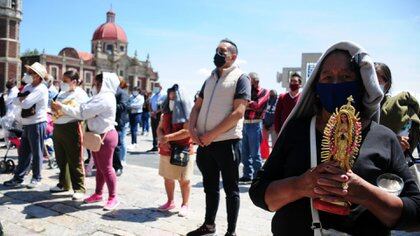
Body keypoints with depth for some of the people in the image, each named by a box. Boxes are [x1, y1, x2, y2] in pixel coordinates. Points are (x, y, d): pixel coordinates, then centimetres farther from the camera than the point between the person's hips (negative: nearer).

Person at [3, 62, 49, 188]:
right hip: (27, 124, 9)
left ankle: (36, 178, 15)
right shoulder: (28, 87, 13)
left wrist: (21, 99, -3)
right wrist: (23, 99, -11)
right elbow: (16, 101, 8)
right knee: (23, 153, 13)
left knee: (36, 153, 3)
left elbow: (25, 103, -24)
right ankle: (18, 178, 22)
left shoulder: (41, 89, -16)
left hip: (37, 124, -9)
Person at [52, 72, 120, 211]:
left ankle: (113, 198, 8)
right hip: (97, 136, 10)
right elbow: (86, 111, 11)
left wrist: (62, 107, -13)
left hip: (105, 137, -10)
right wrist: (64, 108, 4)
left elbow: (82, 112, -21)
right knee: (99, 167, 16)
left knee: (106, 168, -2)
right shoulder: (102, 97, 15)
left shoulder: (104, 98, -20)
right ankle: (98, 194, 27)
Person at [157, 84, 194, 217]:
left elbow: (187, 131, -18)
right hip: (166, 152, 6)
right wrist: (162, 140, -10)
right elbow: (159, 129, 11)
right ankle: (170, 202, 29)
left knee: (183, 180, 2)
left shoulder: (188, 114, -8)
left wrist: (168, 137, -19)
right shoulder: (166, 113, 11)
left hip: (183, 151, -5)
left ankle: (185, 205, 16)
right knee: (167, 178, 12)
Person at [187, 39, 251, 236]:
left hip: (227, 142, -6)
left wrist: (212, 134, -17)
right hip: (205, 143, 7)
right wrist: (192, 128, -3)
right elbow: (197, 106, 16)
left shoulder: (240, 78, -4)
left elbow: (238, 112, -15)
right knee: (210, 186, 18)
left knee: (230, 189, 6)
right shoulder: (210, 80, 16)